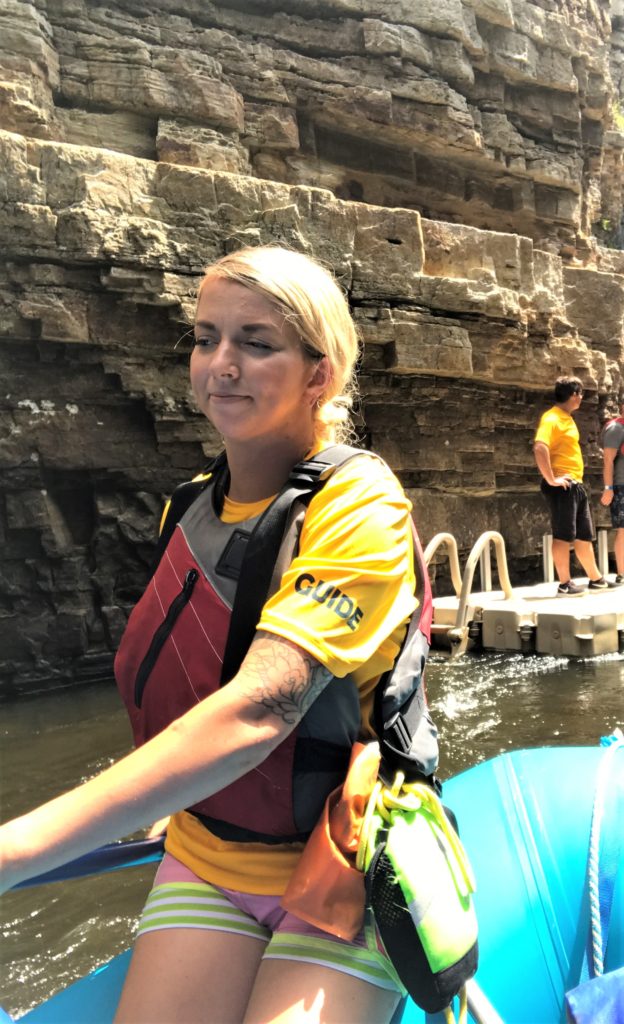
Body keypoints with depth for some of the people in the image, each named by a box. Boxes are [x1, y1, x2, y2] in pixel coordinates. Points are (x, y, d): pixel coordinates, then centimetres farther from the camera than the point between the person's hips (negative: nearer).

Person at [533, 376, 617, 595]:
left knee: (585, 534, 14)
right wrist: (551, 479, -25)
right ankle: (564, 584, 2)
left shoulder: (567, 419, 17)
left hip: (576, 485, 10)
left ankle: (596, 579, 24)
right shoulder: (551, 419, -13)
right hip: (562, 486, -10)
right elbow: (540, 448, -28)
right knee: (564, 535, -5)